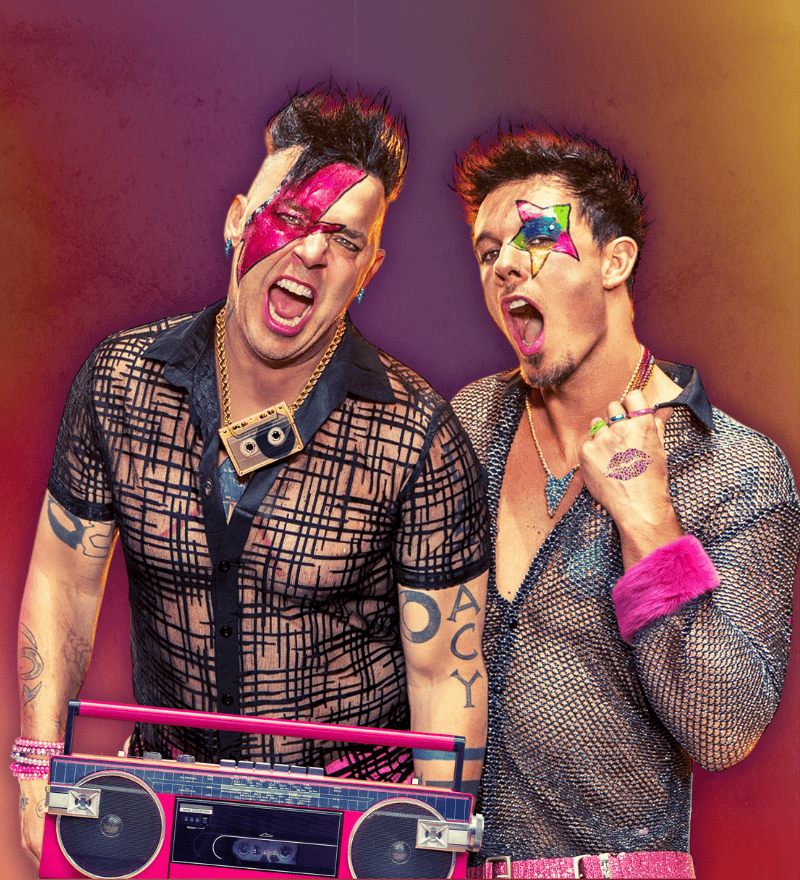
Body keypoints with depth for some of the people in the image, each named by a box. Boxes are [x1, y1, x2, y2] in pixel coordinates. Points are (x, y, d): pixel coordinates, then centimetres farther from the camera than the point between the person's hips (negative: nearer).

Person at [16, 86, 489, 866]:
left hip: (357, 803, -2)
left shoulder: (418, 438, -19)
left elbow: (445, 671, -12)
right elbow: (61, 580, 0)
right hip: (168, 790, 3)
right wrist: (40, 771, -2)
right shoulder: (119, 382, -11)